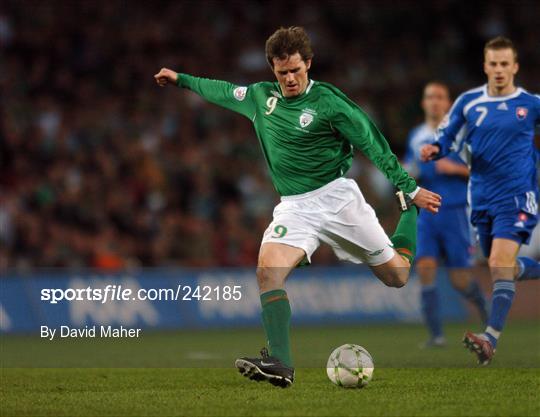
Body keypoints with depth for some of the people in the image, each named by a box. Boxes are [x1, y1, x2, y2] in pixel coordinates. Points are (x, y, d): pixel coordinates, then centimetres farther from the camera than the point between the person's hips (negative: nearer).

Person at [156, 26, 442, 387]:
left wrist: (410, 189, -5)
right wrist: (181, 80, 37)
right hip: (294, 206, 4)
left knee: (397, 276, 3)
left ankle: (411, 212, 35)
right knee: (268, 271, -24)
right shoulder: (261, 97, 7)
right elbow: (223, 91, 28)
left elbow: (372, 144, -5)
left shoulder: (327, 101, -9)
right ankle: (281, 365, -29)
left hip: (336, 195, -4)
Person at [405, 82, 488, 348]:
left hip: (455, 212, -3)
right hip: (425, 213, 3)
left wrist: (455, 168, -16)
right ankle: (435, 334, -12)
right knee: (425, 267, -15)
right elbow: (409, 172, 23)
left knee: (460, 281, -2)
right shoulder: (416, 136, 13)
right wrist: (408, 174, 0)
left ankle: (483, 306, 32)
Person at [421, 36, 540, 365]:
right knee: (504, 268, 14)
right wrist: (434, 150, -14)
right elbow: (448, 139, 7)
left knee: (500, 263, -20)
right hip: (482, 199, 4)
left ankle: (491, 339, -24)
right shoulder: (468, 103, 3)